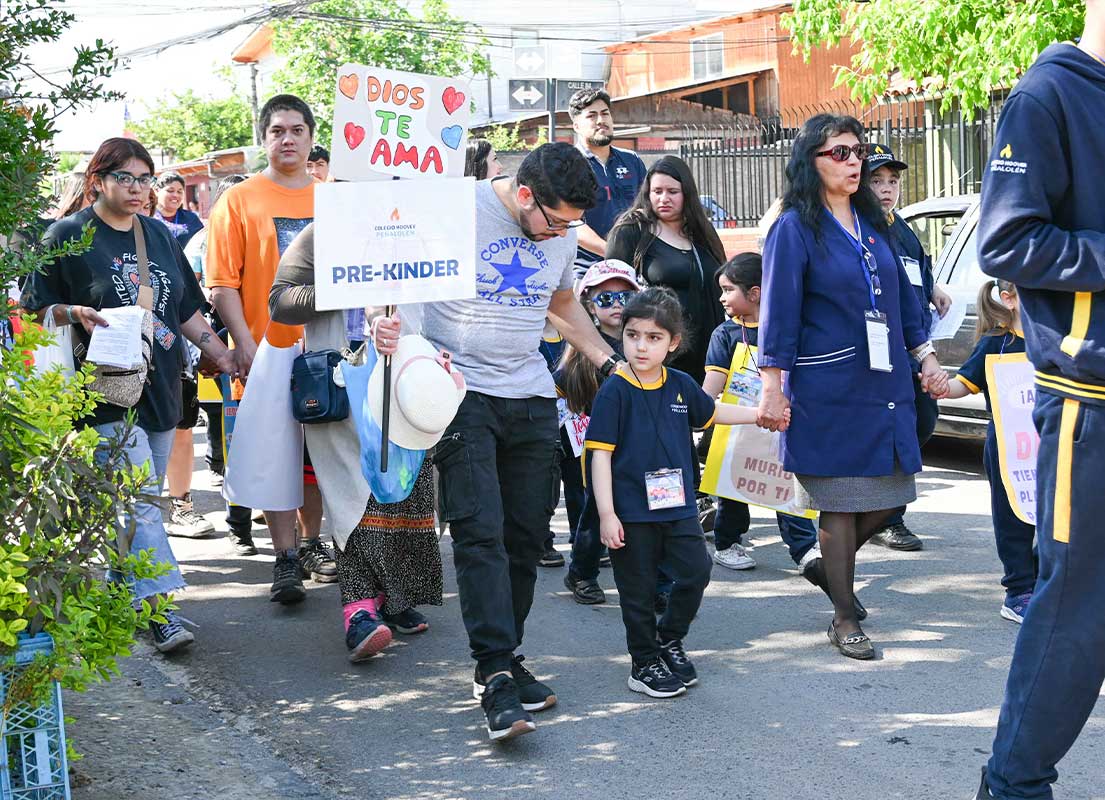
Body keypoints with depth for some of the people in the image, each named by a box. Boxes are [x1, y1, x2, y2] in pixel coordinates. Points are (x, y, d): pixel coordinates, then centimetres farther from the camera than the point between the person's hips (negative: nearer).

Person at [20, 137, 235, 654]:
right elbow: (36, 308, -2)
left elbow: (186, 310, 20)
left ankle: (124, 589, 24)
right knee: (138, 498, -13)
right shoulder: (67, 237, -2)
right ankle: (160, 608, -14)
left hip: (160, 387, 6)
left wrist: (222, 354, 12)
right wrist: (76, 314, -20)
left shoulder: (159, 236, 15)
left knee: (144, 498, 11)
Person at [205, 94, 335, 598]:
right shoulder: (239, 201, -1)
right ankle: (285, 559, 4)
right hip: (266, 354, -4)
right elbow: (222, 283, -6)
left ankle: (311, 544, 27)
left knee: (317, 453, 13)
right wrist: (244, 343, -15)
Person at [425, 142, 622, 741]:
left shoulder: (562, 232, 9)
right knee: (479, 532, -13)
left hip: (532, 398, 6)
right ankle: (496, 676, -15)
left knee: (526, 535, 5)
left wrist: (609, 361, 21)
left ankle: (500, 662, 16)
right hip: (461, 393, -5)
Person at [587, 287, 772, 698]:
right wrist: (606, 514, -16)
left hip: (677, 506, 5)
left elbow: (713, 413, 26)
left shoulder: (681, 385, 4)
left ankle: (669, 638, 25)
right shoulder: (614, 391, -11)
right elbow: (600, 453, -12)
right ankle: (644, 664, 21)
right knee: (638, 590, 5)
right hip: (631, 512, -4)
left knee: (696, 572, 1)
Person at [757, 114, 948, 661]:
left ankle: (833, 565, 32)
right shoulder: (795, 228, -5)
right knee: (840, 505, -1)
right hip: (829, 390, -6)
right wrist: (772, 388, -13)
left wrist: (926, 359, 14)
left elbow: (901, 297, 19)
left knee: (887, 497, 7)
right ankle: (844, 620, 11)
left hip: (885, 385, 6)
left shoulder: (872, 223, 14)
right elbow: (778, 309, -8)